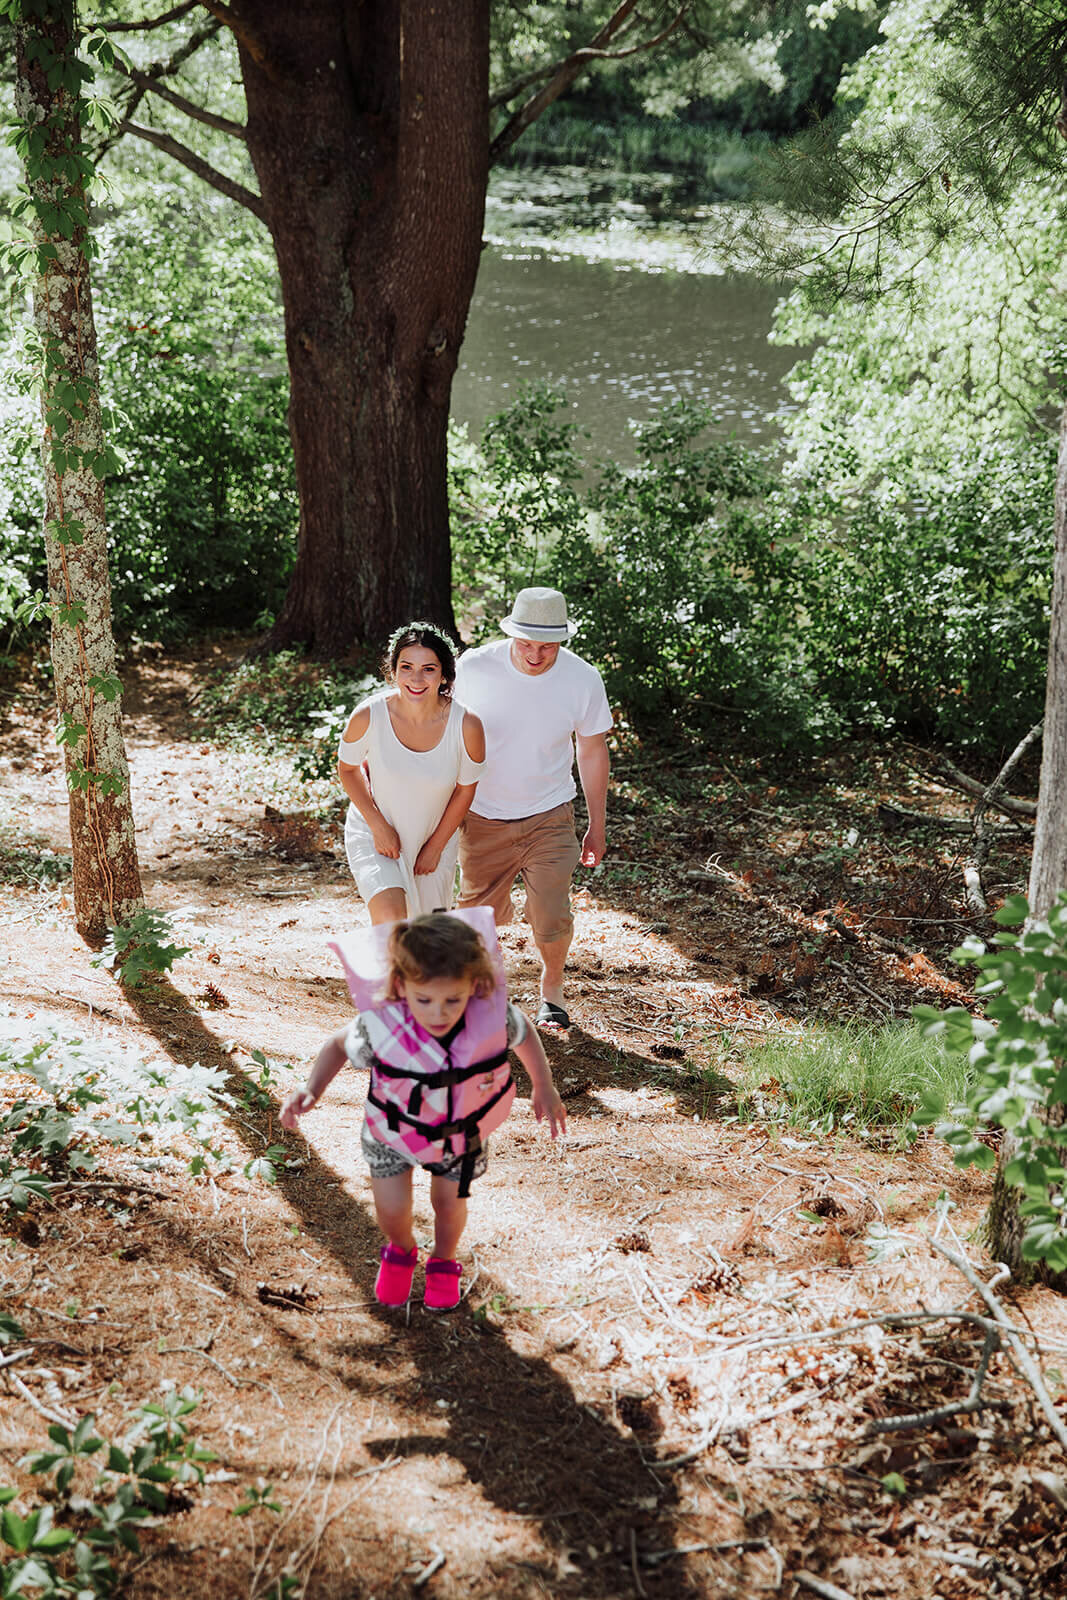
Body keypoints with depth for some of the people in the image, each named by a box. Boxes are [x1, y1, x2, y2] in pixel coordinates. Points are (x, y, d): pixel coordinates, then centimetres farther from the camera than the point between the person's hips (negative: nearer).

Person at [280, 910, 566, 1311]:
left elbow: (523, 1033, -9)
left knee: (448, 1202, 19)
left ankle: (444, 1261, 54)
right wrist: (311, 1090, -28)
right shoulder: (382, 1025, -38)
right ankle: (401, 1251, 46)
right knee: (392, 1210, 7)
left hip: (463, 1129, 1)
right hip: (394, 1127, -1)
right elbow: (340, 1044, -13)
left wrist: (544, 1089, 3)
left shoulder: (491, 1015, -36)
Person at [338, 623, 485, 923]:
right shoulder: (368, 716, -24)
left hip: (436, 836, 2)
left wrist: (436, 846, -1)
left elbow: (465, 789, -6)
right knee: (390, 921, -24)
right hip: (373, 834, -2)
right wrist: (378, 826, -11)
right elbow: (348, 768, -4)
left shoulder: (466, 726, -23)